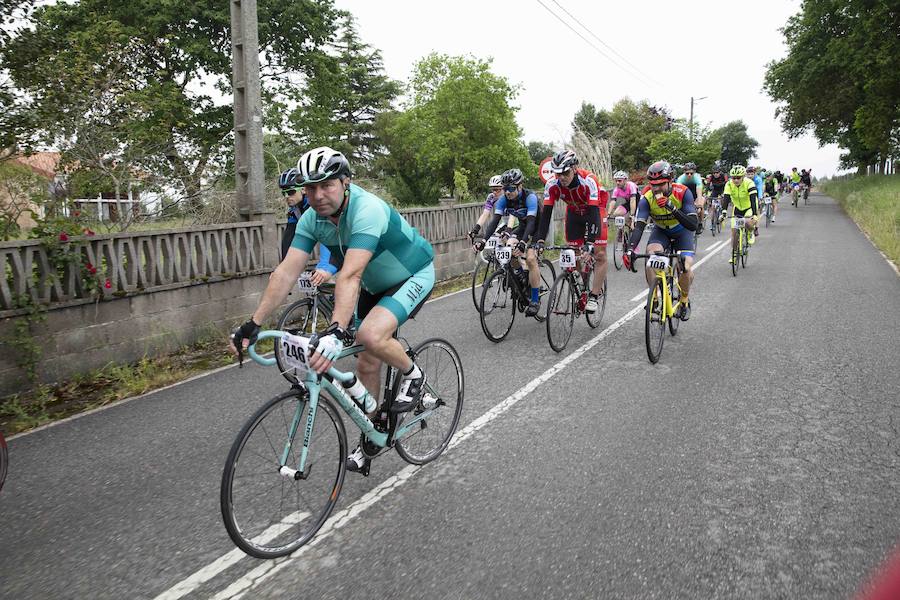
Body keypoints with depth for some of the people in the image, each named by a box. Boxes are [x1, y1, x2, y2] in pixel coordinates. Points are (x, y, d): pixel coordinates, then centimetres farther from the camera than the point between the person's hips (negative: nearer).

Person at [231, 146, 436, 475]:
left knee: (371, 335, -32)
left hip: (414, 276, -7)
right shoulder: (312, 219, -12)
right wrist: (253, 324, -22)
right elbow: (286, 272, -16)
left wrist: (337, 331, -56)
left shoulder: (368, 210, -34)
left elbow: (350, 276, -46)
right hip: (377, 284, 7)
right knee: (367, 364, 6)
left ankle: (413, 375, -1)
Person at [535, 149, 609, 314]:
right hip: (574, 212, 4)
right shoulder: (552, 185, -26)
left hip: (596, 210, -4)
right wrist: (540, 240, -38)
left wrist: (590, 241, -49)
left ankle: (594, 297, -3)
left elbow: (593, 212, -41)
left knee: (599, 254, -11)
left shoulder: (588, 181, -37)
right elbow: (546, 213, -26)